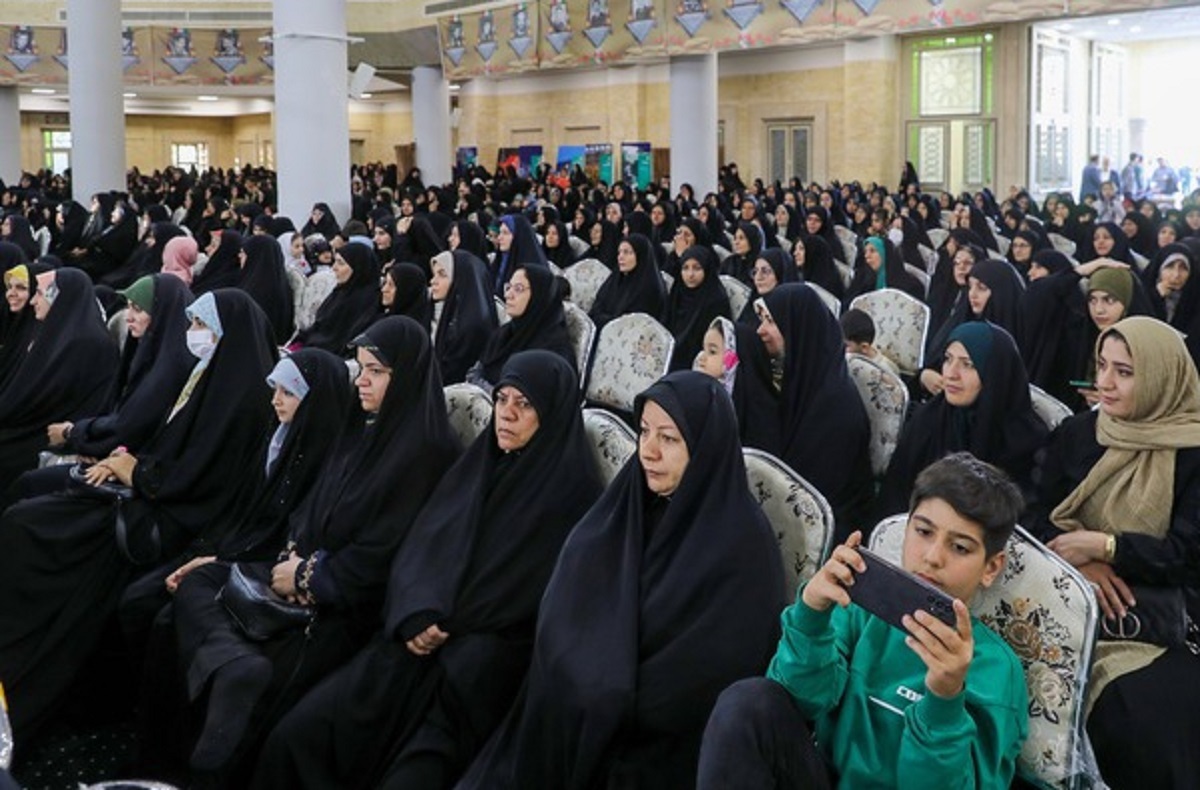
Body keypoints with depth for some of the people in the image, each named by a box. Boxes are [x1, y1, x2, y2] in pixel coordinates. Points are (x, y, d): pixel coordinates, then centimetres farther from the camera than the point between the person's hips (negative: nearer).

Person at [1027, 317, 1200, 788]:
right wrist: (1083, 565, -16)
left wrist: (1103, 546, -16)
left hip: (1157, 618, -2)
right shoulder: (1076, 434, 8)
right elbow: (1039, 519, 4)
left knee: (1148, 706, -29)